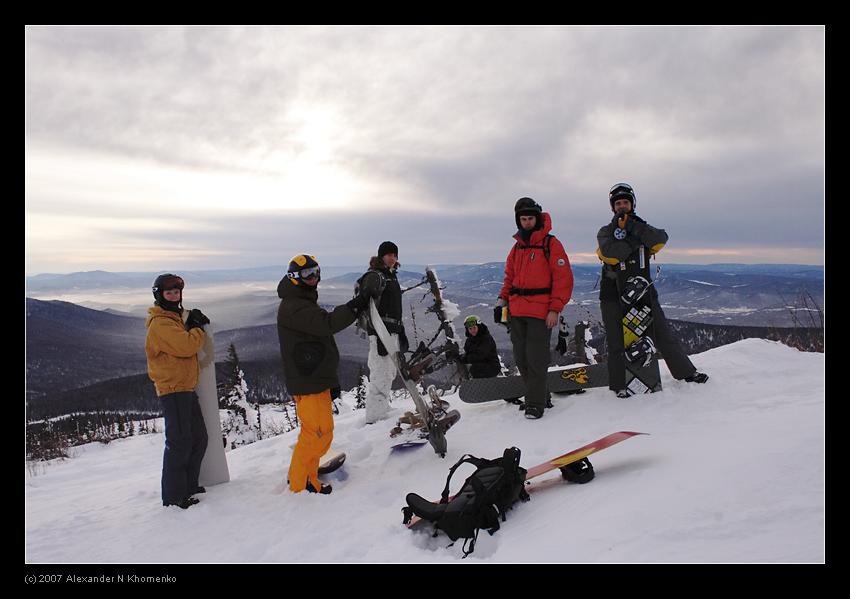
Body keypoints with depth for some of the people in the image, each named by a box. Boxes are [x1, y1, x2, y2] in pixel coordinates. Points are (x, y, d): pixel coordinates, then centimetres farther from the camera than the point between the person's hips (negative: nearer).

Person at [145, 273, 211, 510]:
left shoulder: (175, 318, 20)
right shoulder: (160, 323, -13)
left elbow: (185, 345, 18)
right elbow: (186, 346, -23)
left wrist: (194, 323, 2)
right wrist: (198, 329, -5)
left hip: (186, 387, 10)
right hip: (173, 388, -10)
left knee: (198, 438, 15)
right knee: (180, 442, -8)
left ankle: (188, 486, 26)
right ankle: (173, 496, 0)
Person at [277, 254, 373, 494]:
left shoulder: (306, 302, 18)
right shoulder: (292, 307, -15)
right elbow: (327, 324, -31)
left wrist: (332, 381, 23)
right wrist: (356, 305, -34)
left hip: (318, 380, 10)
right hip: (307, 384, -10)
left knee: (320, 434, 16)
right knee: (317, 435, -5)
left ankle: (309, 481, 28)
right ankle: (299, 486, 10)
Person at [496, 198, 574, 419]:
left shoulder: (551, 244, -3)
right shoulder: (517, 247, 16)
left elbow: (563, 278, -7)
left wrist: (555, 309, -13)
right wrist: (502, 300, 8)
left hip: (541, 312, -6)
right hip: (516, 312, 6)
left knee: (536, 358, -7)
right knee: (521, 358, 8)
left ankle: (536, 403, 3)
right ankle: (540, 395, 21)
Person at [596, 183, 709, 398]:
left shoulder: (641, 227, 11)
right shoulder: (606, 231, 5)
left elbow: (661, 238, -12)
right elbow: (610, 252, -18)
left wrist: (633, 226, -18)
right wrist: (636, 243, -13)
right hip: (613, 293, -2)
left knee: (663, 334, 8)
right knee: (617, 342, 3)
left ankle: (686, 372, 23)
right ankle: (618, 385, 13)